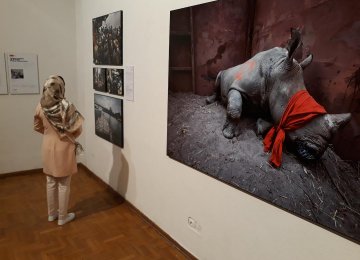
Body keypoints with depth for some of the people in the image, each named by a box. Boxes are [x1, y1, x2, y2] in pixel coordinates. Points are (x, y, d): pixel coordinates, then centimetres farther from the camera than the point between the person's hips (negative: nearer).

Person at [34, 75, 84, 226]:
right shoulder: (66, 107, -21)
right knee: (64, 185, 8)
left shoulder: (41, 106, -5)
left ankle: (52, 214, 33)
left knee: (51, 183, 19)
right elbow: (77, 129, -16)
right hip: (64, 149, -5)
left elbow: (37, 127, 8)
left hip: (48, 148, 5)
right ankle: (62, 217, 21)